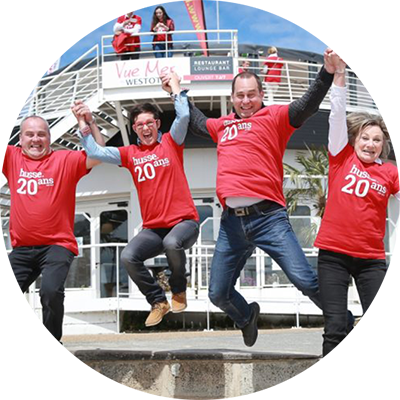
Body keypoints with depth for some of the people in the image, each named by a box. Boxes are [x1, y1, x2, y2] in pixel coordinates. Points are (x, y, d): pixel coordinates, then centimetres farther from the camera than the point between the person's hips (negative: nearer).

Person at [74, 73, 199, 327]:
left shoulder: (171, 143, 4)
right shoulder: (130, 154, 11)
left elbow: (184, 116, -11)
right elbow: (96, 152, 4)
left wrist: (175, 88, -4)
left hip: (184, 221, -3)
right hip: (153, 228, 3)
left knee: (172, 243, -36)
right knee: (128, 257, -22)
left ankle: (179, 291, -5)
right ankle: (158, 301, 2)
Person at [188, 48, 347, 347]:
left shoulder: (274, 118, 6)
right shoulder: (222, 125, 22)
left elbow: (307, 106, -10)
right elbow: (197, 123, 42)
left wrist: (327, 73, -24)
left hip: (267, 217, -5)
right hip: (232, 223, 5)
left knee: (305, 280, -14)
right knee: (219, 294, 10)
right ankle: (247, 317, 41)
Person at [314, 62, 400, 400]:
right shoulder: (342, 157, 5)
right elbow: (338, 115, -1)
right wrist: (339, 76, -7)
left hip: (371, 258, 1)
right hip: (333, 254, -1)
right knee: (335, 328, -3)